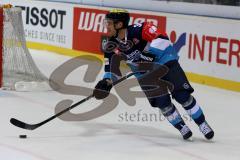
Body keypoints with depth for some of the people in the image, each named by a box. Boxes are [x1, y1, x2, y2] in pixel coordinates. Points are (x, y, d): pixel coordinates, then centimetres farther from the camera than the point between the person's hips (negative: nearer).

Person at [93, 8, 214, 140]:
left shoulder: (138, 30, -26)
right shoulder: (112, 45, -9)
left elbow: (161, 38, -30)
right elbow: (111, 66, 2)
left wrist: (149, 53, -38)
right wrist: (107, 81, -13)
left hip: (165, 61, -4)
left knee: (182, 95, -10)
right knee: (162, 102, -9)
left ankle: (202, 124, 4)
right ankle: (182, 127, 10)